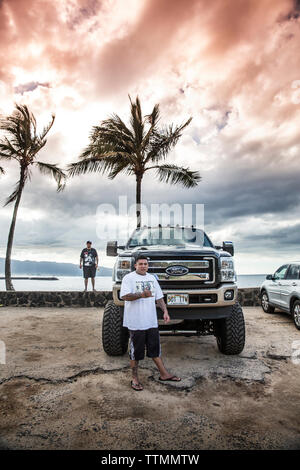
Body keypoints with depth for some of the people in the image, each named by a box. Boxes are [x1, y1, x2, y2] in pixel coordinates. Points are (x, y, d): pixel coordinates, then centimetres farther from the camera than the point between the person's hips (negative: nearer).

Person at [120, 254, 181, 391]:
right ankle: (135, 379, 21)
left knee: (155, 349, 15)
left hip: (151, 322, 5)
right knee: (136, 351, 6)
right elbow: (124, 296, -19)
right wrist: (142, 295, -31)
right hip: (136, 322, -5)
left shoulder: (152, 278, 13)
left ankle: (164, 374, 27)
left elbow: (159, 297, 16)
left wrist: (165, 311, 3)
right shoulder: (128, 278, -7)